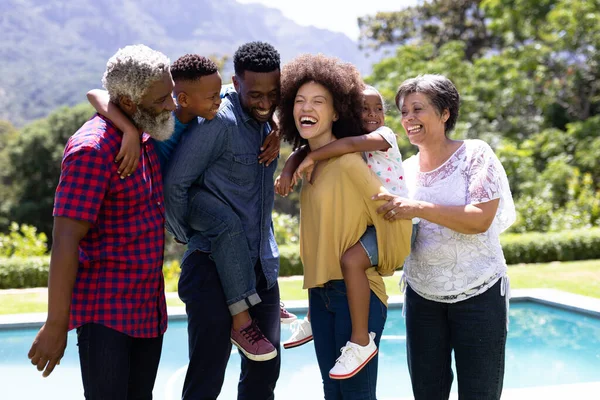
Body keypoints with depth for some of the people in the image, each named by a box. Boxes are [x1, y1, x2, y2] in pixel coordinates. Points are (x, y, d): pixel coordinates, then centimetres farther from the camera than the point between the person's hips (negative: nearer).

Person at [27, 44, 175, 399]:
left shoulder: (145, 138, 9)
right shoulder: (92, 150, -18)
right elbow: (65, 243, -20)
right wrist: (56, 325, -20)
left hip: (149, 308, 8)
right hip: (105, 312, -8)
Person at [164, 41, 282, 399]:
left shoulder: (269, 123, 8)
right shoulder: (219, 122, -15)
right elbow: (174, 184, -14)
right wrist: (189, 237, -5)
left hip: (262, 267, 7)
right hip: (215, 269, -7)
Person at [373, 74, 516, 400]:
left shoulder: (474, 154, -7)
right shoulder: (406, 169, 7)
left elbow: (480, 219, -21)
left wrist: (418, 208, -27)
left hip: (477, 295, -4)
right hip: (422, 296, 5)